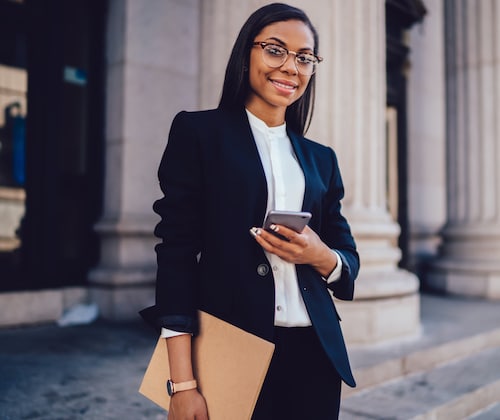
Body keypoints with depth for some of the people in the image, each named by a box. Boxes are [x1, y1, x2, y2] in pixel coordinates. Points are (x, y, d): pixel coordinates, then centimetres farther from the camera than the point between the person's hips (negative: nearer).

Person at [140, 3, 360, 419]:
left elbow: (348, 258, 13)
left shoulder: (321, 158, 11)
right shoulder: (198, 132, -2)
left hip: (312, 354, 5)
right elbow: (176, 252, -9)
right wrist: (183, 383, -14)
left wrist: (321, 257, -12)